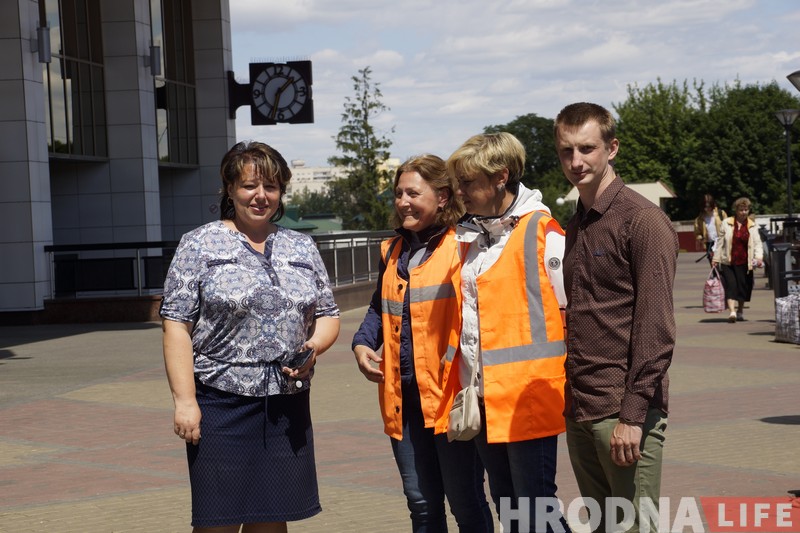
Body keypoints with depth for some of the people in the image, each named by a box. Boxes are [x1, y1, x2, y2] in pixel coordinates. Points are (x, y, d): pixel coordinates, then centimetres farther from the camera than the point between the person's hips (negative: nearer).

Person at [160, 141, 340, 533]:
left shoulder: (302, 248, 13)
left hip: (287, 404, 4)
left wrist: (314, 347, -7)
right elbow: (177, 325, -5)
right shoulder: (200, 245, 0)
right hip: (221, 402, -4)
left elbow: (328, 316, 17)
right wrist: (184, 400, -13)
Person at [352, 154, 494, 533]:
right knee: (421, 502, 14)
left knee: (465, 502, 2)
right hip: (403, 396, 7)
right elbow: (379, 308, 26)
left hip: (449, 393, -7)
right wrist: (362, 344, 7)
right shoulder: (393, 251, 15)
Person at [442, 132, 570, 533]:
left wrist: (569, 387, -8)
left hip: (528, 395, -8)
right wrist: (466, 388, 16)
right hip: (485, 398, 8)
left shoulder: (543, 233, -10)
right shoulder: (468, 236, 13)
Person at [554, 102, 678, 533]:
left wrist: (633, 415, -18)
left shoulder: (643, 221, -9)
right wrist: (569, 404, 12)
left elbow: (655, 330, -14)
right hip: (579, 415, 7)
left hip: (624, 414, -7)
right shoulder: (574, 226, 15)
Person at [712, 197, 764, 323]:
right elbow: (720, 241, 7)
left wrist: (759, 257, -13)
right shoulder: (727, 223, 4)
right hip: (728, 262, -2)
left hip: (744, 262, 2)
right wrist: (716, 258, 6)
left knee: (743, 287, 7)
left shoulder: (752, 225, 7)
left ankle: (740, 311, 26)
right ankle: (732, 311, -21)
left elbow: (757, 243, 3)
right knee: (731, 285, -12)